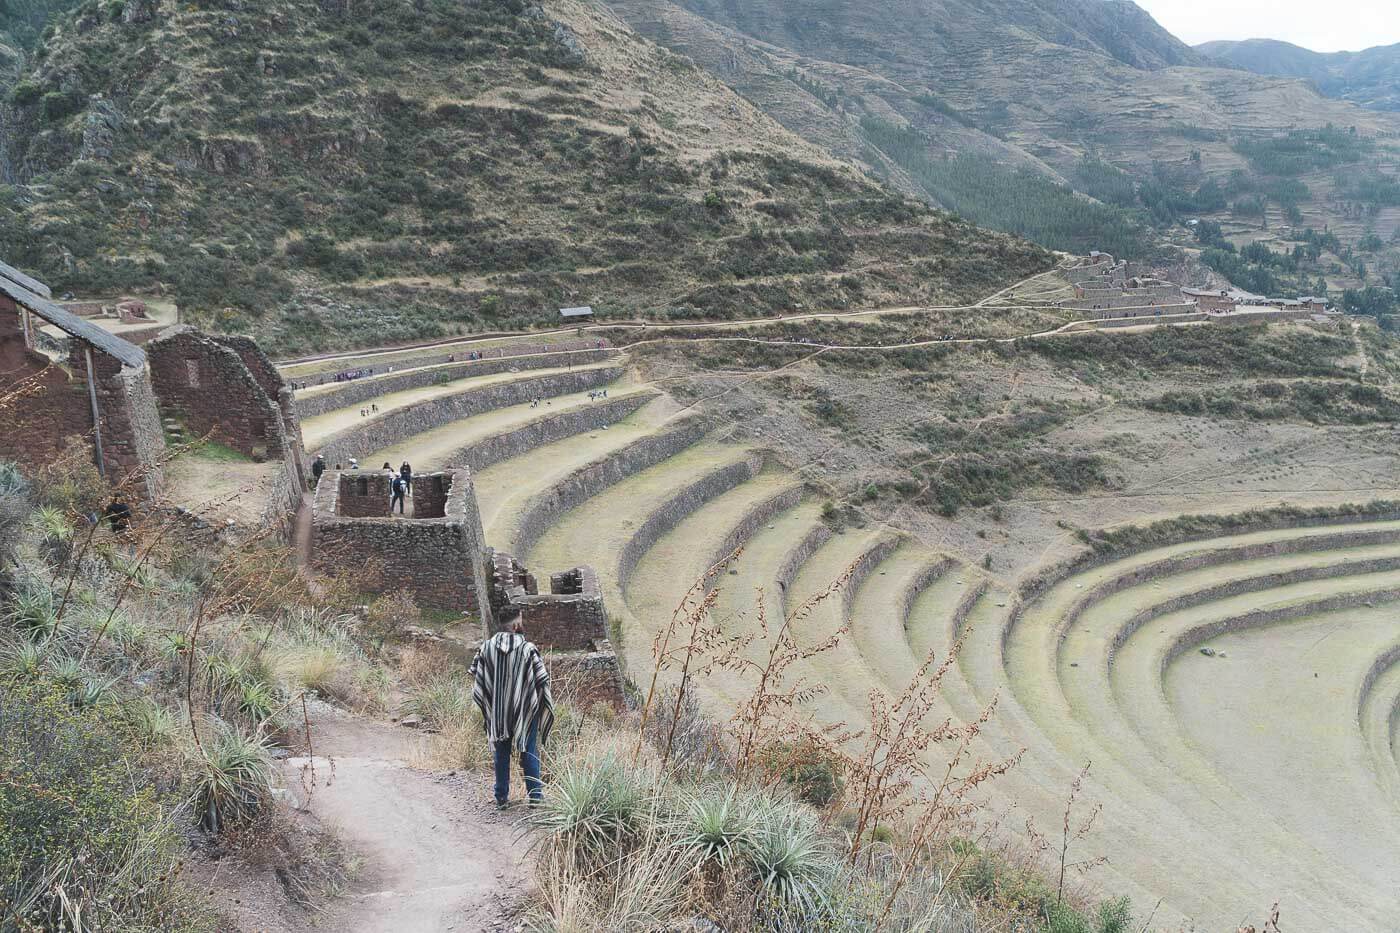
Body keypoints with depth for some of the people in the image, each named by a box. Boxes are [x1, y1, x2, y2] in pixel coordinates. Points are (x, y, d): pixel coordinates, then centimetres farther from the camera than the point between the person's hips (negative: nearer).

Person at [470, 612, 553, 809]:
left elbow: (475, 675, 0)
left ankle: (502, 797, 18)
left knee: (501, 754, 14)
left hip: (498, 711, 3)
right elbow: (542, 679, -14)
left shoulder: (487, 647, -5)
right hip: (525, 710, -3)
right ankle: (535, 795, 16)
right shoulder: (528, 648, -16)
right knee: (529, 752, 11)